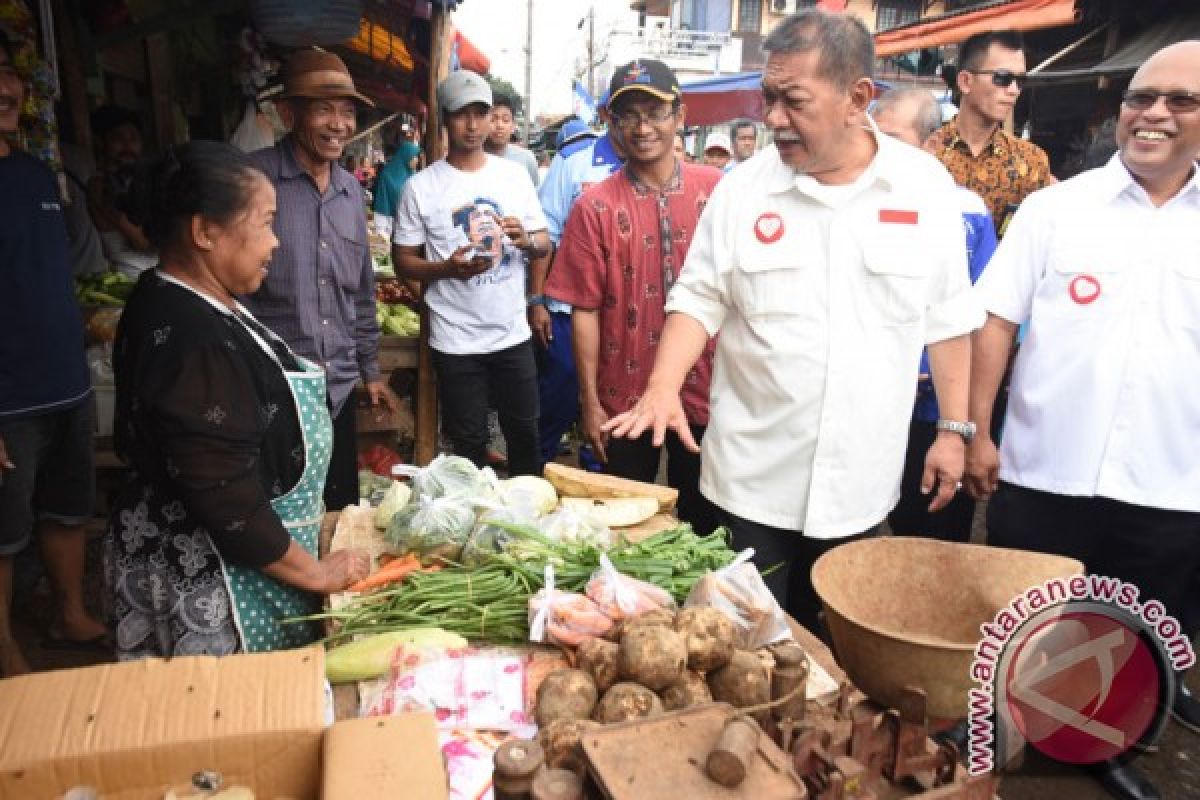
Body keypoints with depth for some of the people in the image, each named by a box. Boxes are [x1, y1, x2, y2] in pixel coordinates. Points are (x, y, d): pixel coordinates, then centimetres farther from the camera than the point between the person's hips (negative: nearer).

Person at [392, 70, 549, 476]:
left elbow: (544, 245, 7)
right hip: (456, 341, -2)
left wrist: (526, 240, -17)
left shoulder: (514, 174, 3)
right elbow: (403, 261, -1)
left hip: (513, 333, 3)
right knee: (468, 443, 10)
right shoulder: (421, 186, -5)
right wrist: (447, 268, -20)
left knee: (524, 431, 16)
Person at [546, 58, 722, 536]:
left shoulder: (717, 190, -2)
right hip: (625, 397, -1)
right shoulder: (596, 206, -5)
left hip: (703, 391, 1)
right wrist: (590, 400, -5)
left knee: (703, 523, 18)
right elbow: (585, 309, -5)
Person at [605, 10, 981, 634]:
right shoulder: (742, 188, -3)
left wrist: (954, 429, 4)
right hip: (752, 478, 0)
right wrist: (664, 386, -16)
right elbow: (699, 298, -1)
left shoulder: (926, 186, -1)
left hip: (861, 481, 1)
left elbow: (947, 318, 4)